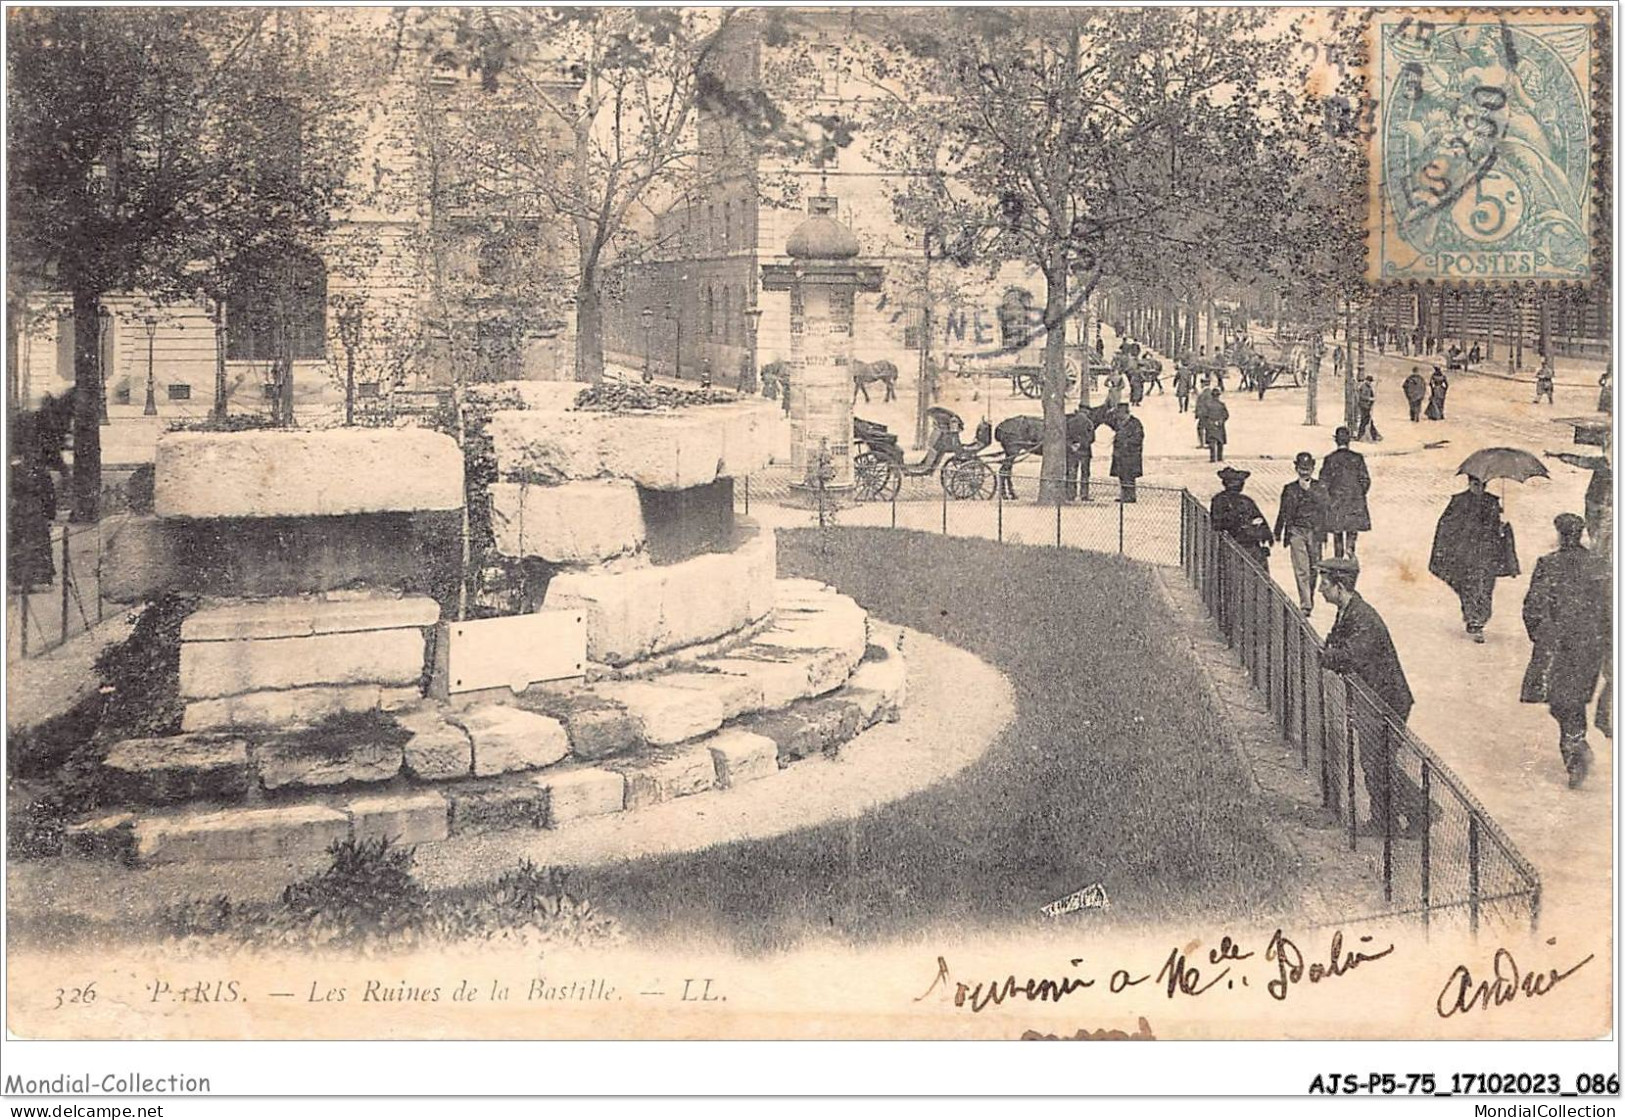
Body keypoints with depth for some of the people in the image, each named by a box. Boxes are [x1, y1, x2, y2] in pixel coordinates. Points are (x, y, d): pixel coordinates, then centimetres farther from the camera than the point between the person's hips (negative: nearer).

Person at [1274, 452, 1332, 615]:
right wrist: (1277, 534, 16)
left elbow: (1325, 507, -4)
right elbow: (1283, 513, 14)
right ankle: (1305, 606, -14)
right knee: (1301, 570, -10)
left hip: (1315, 532, 1)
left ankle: (1310, 602, 22)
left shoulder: (1320, 488, 7)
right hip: (1296, 532, -1)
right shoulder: (1289, 489, 7)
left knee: (1313, 570, 6)